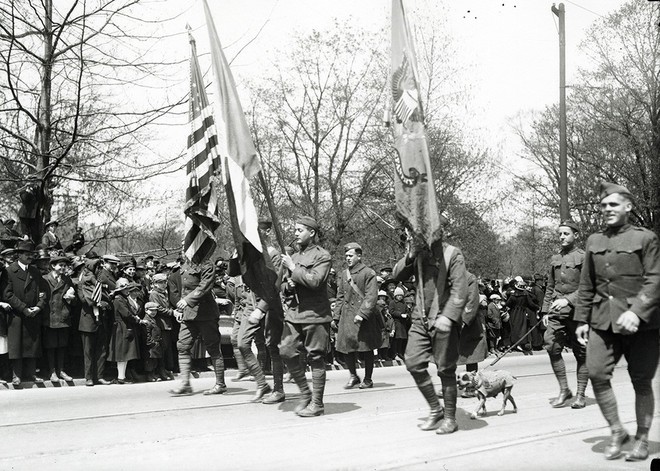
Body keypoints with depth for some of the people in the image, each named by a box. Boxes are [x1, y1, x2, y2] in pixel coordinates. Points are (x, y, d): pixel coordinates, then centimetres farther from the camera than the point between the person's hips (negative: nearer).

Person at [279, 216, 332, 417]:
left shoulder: (322, 256, -5)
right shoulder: (293, 257, 17)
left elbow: (315, 281, -20)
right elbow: (285, 286, 25)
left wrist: (293, 268, -13)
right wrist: (288, 286, 1)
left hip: (315, 314, -7)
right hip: (294, 313, 7)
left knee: (316, 358, -1)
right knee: (287, 352, -1)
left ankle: (317, 403, 7)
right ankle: (305, 393, 15)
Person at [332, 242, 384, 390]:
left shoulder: (368, 273, -5)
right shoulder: (343, 275, 12)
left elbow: (371, 296, -12)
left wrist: (362, 313, -21)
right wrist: (336, 316, 10)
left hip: (365, 317, -5)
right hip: (347, 317, 5)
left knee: (367, 349, 2)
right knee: (346, 347, 0)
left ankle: (368, 379, 15)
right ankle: (353, 376, 18)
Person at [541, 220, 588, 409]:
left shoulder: (584, 257, -4)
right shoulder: (555, 259, 14)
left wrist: (568, 300, -22)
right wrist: (545, 311, 11)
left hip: (577, 310, -4)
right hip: (557, 311, 5)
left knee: (581, 353, 3)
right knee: (552, 347, -8)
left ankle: (580, 395, 12)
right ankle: (564, 390, 5)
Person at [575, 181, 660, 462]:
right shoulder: (594, 241, 12)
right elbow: (586, 286, 16)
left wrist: (637, 312, -23)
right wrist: (582, 319, 11)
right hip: (603, 320, 4)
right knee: (597, 373, -10)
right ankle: (616, 432, 8)